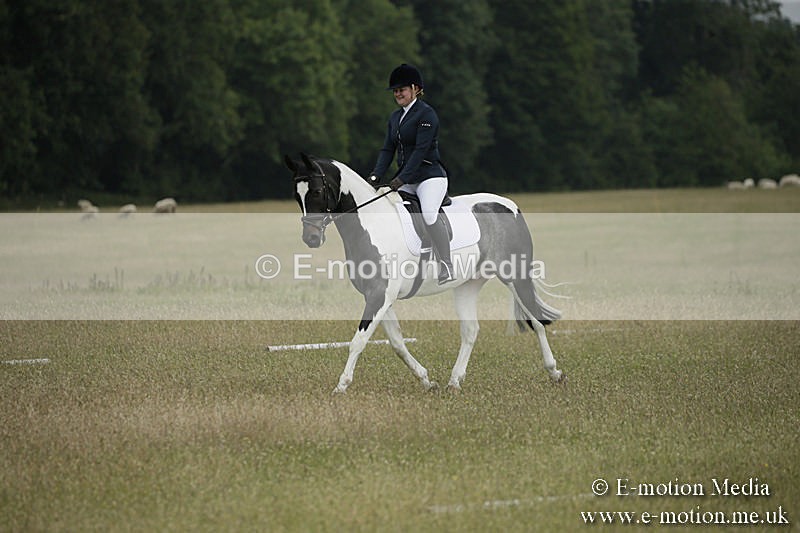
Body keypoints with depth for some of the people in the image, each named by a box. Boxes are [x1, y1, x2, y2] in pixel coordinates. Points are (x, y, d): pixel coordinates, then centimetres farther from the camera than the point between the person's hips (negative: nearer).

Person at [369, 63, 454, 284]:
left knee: (428, 213, -32)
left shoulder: (427, 114, -10)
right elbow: (388, 149, 11)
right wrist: (376, 176, -5)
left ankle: (447, 267, -33)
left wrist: (401, 179, -24)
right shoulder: (395, 117, 15)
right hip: (406, 180, 9)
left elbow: (421, 150, -18)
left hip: (430, 176, -9)